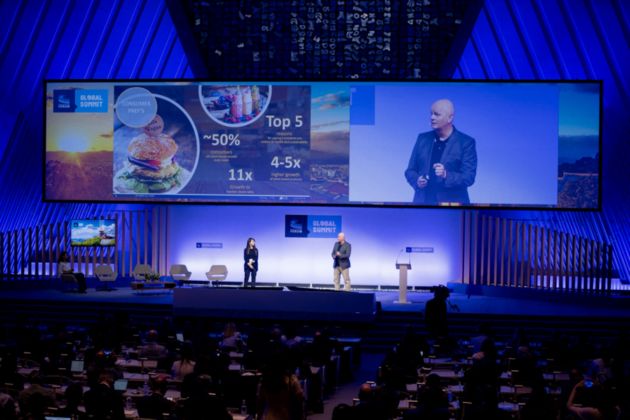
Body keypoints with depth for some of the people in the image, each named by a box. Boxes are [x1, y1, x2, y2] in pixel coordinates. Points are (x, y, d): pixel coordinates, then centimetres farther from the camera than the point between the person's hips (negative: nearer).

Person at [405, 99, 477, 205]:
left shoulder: (466, 142, 0)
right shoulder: (423, 139, 12)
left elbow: (469, 177, -6)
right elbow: (410, 170, 15)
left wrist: (446, 175, -22)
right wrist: (417, 181, -7)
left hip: (452, 205, -3)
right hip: (423, 203, 3)